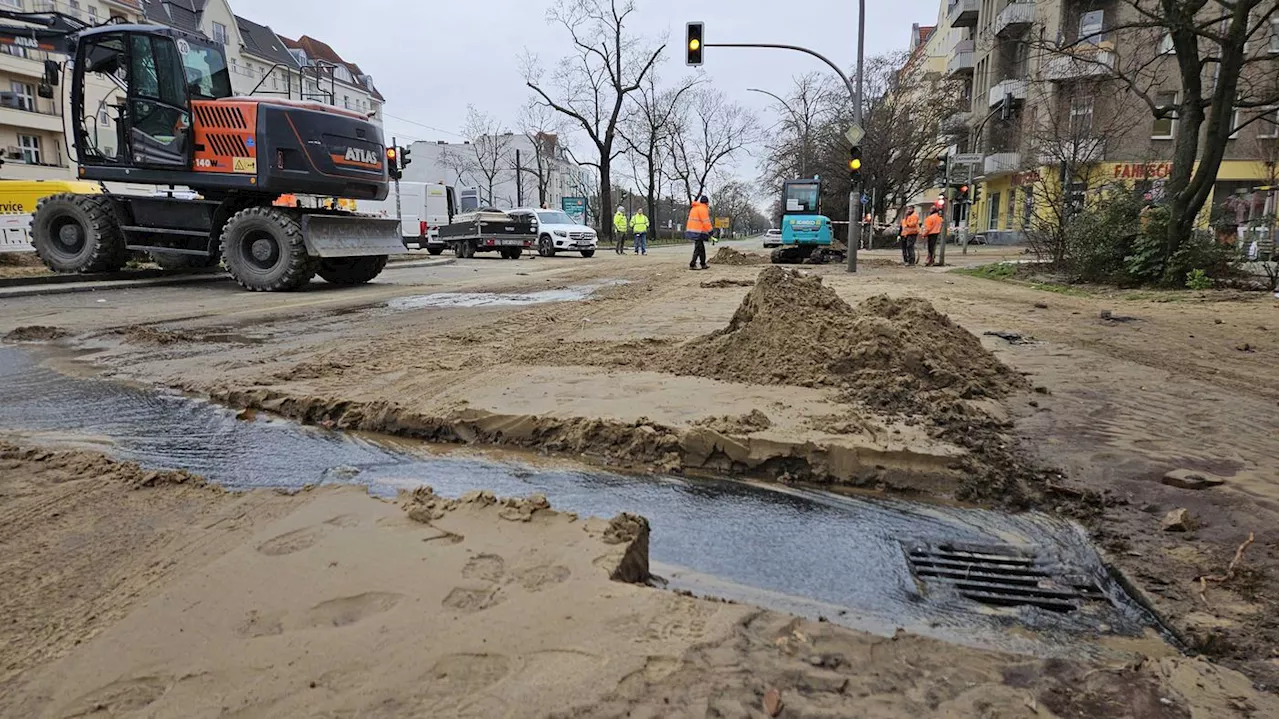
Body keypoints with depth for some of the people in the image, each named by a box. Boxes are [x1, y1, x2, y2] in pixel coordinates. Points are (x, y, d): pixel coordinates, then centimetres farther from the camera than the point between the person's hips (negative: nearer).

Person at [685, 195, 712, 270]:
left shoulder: (695, 207, 17)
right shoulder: (702, 208, -13)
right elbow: (706, 221, -14)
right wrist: (710, 230, -6)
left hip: (692, 230, 10)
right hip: (698, 232, -10)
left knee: (702, 248, 16)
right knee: (698, 248, -7)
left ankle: (703, 264, 21)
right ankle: (692, 265, -10)